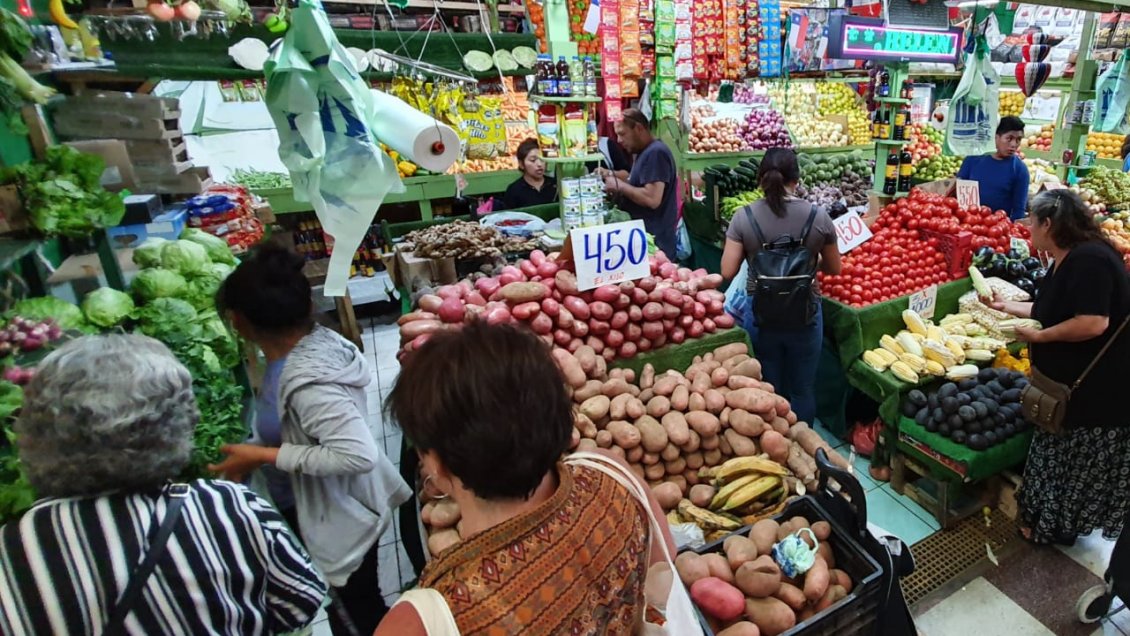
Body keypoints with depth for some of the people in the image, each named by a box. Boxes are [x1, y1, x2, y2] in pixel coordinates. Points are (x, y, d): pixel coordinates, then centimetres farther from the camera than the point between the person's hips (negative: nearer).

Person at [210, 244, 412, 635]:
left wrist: (264, 456, -28)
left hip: (342, 522, -8)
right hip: (351, 508, 8)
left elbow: (358, 454, -37)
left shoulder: (305, 380, -33)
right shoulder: (322, 340, -9)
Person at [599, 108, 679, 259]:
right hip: (643, 236, 10)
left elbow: (652, 199, -27)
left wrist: (620, 186, -17)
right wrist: (612, 174, 8)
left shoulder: (655, 153, -18)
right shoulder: (645, 152, 15)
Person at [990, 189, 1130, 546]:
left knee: (1074, 459, 7)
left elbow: (1093, 323, -32)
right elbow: (1051, 310, 20)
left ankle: (1054, 527, 23)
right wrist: (1006, 307, 26)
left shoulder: (1088, 259, -24)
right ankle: (1047, 519, 34)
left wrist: (1039, 336, -21)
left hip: (1097, 388, -9)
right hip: (1073, 380, 9)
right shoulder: (1068, 260, 8)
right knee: (1061, 455, 19)